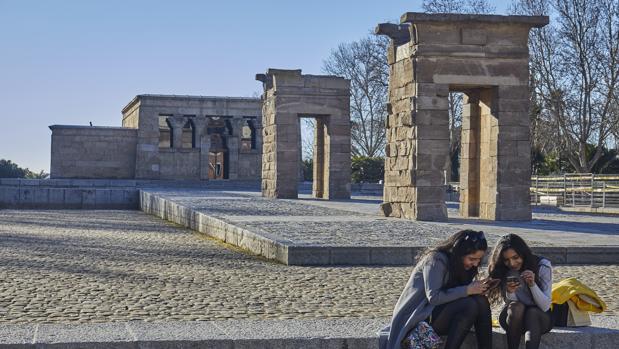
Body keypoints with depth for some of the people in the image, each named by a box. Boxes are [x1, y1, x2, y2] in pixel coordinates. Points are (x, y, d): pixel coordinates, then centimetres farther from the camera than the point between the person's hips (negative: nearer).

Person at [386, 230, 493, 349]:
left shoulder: (458, 263, 8)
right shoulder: (436, 260, -17)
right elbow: (433, 297, -25)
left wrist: (478, 288, -12)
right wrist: (467, 290, -24)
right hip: (419, 318, -8)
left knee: (481, 302, -15)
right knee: (471, 305, -27)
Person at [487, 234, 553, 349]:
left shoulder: (543, 266, -14)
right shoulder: (503, 271, -9)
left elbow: (545, 306, -16)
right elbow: (510, 303, -12)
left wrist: (532, 284, -32)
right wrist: (509, 292, -33)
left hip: (539, 317, -1)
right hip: (513, 318, 1)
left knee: (532, 312, -34)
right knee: (516, 307, -31)